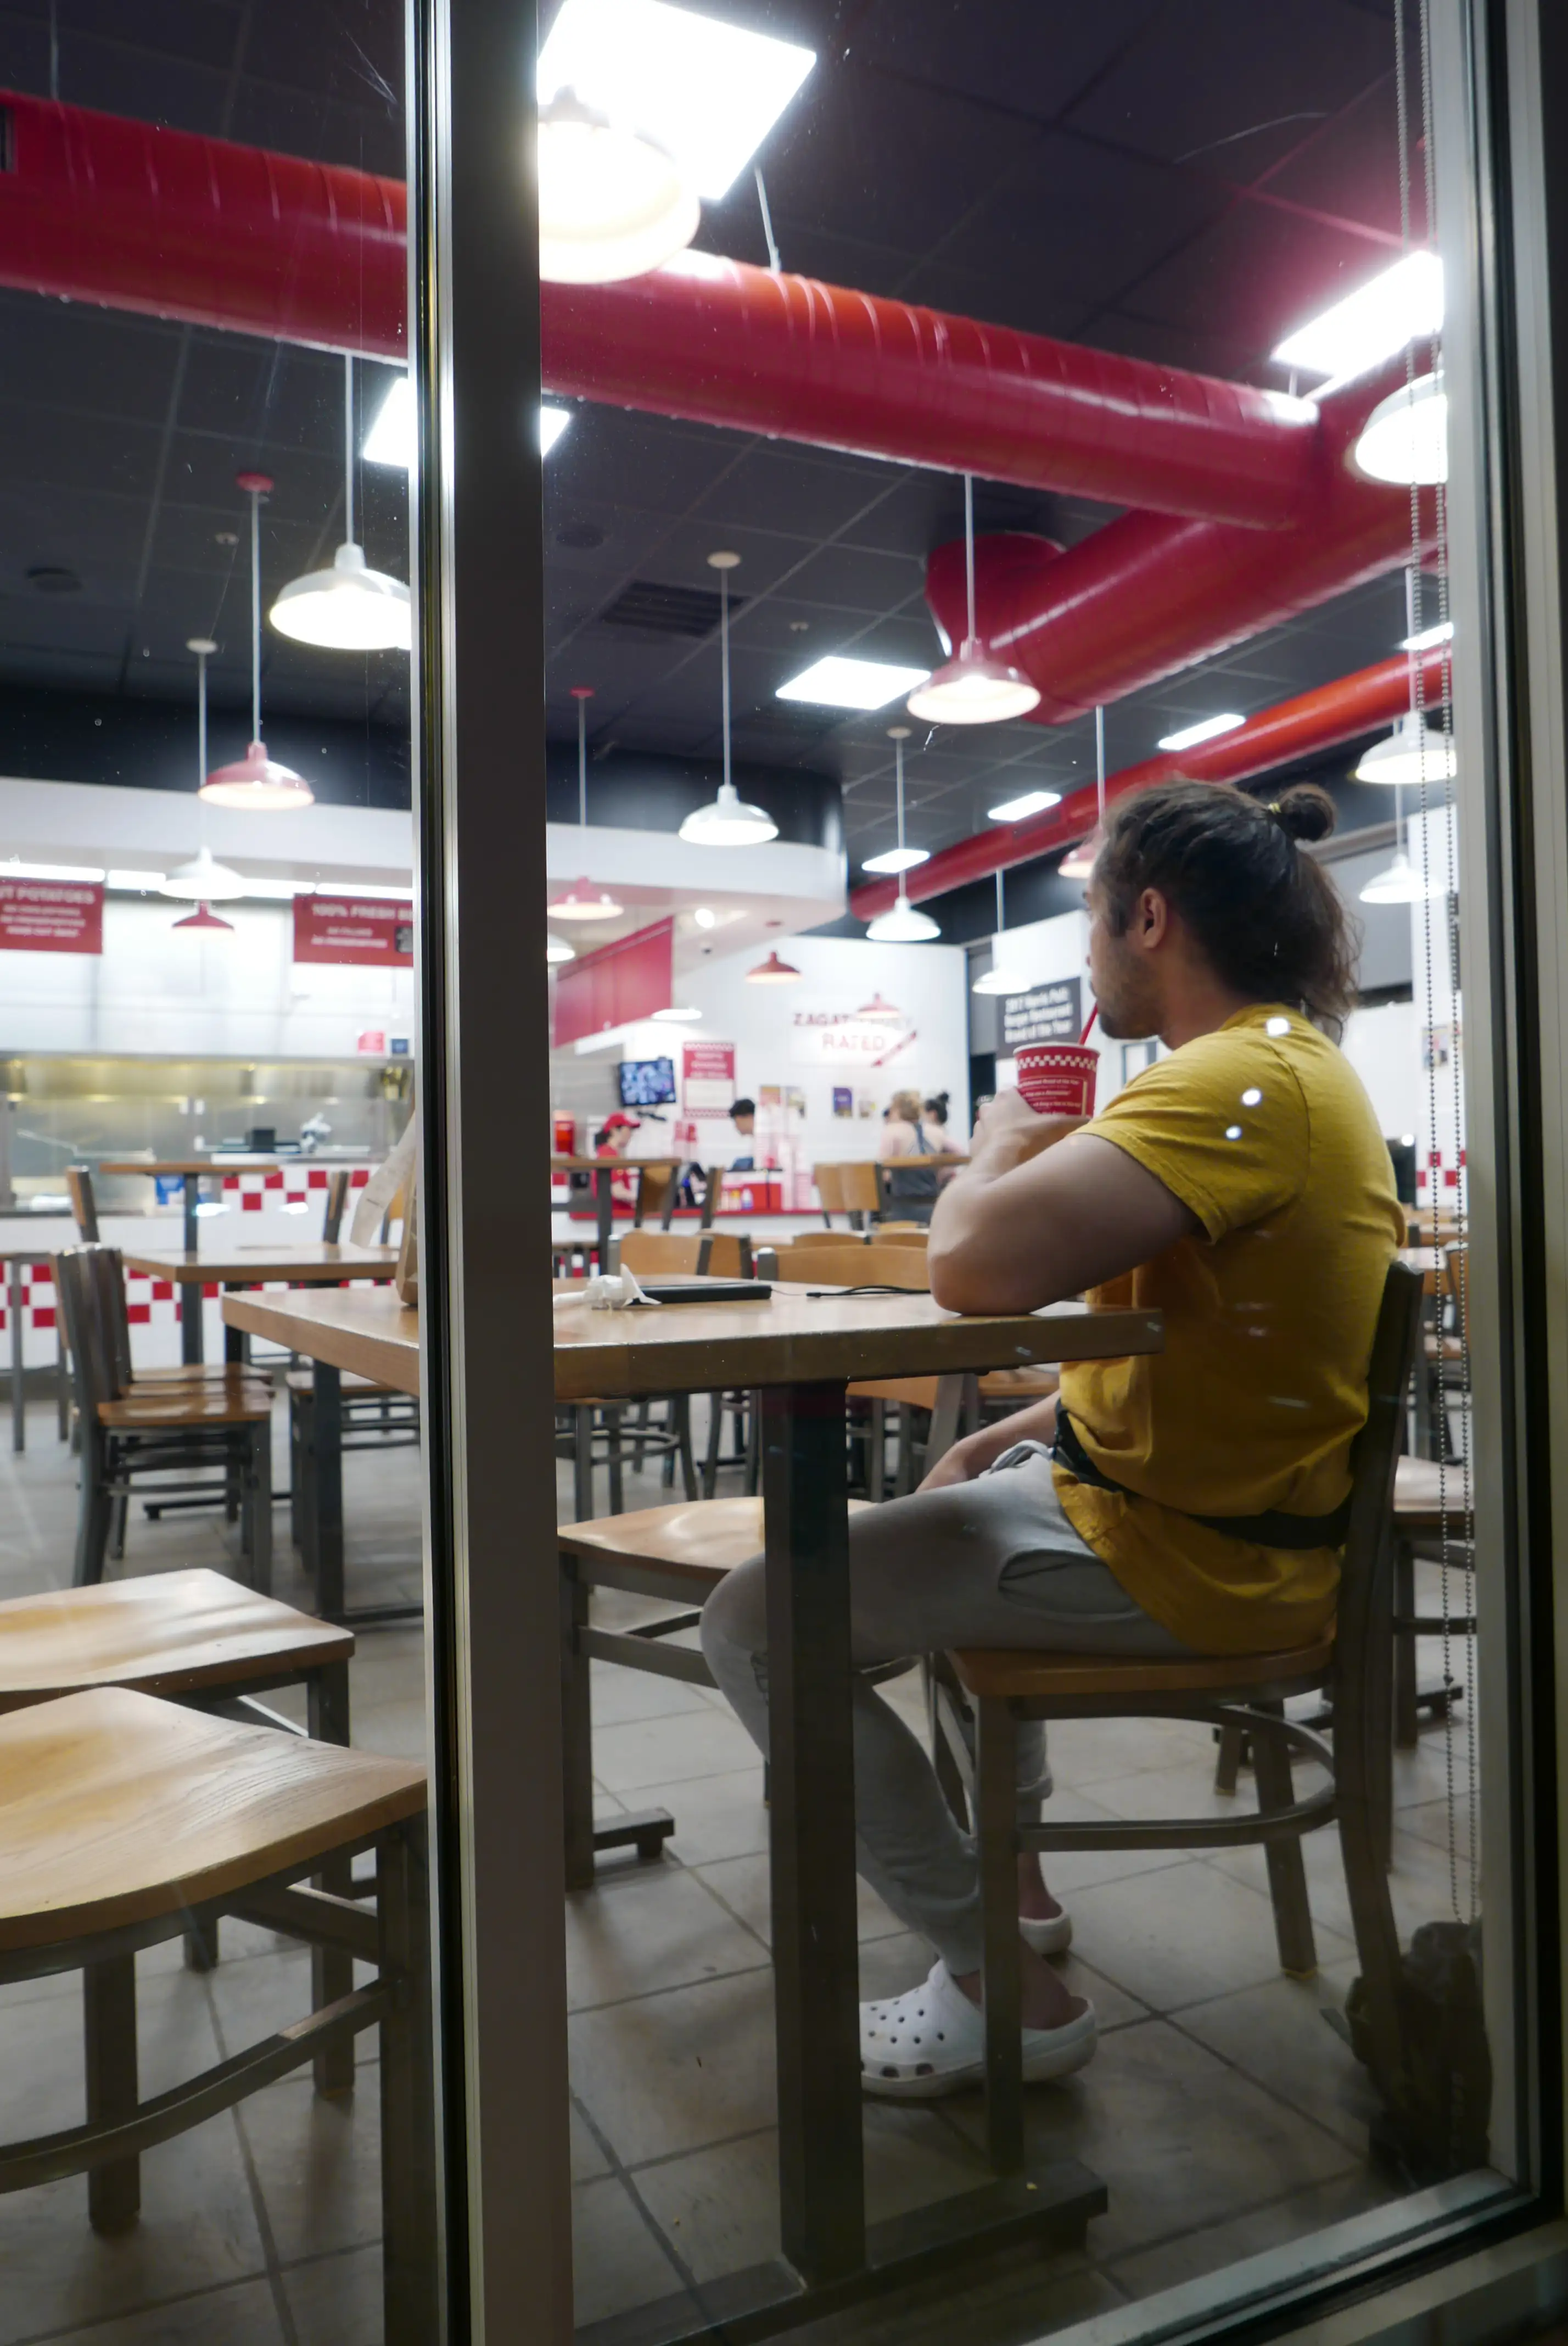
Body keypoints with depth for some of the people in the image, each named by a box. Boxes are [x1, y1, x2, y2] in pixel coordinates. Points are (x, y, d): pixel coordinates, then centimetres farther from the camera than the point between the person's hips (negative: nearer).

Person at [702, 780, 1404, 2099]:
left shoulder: (1241, 1080, -24)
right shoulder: (1293, 1061, 10)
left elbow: (979, 1262, -36)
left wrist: (1002, 1148, -13)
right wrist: (1017, 1436, 12)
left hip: (1178, 1554, -11)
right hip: (1209, 1499, 11)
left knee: (758, 1622, -10)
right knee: (950, 1519, 35)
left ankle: (1006, 1986, 1)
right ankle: (1016, 1877, 38)